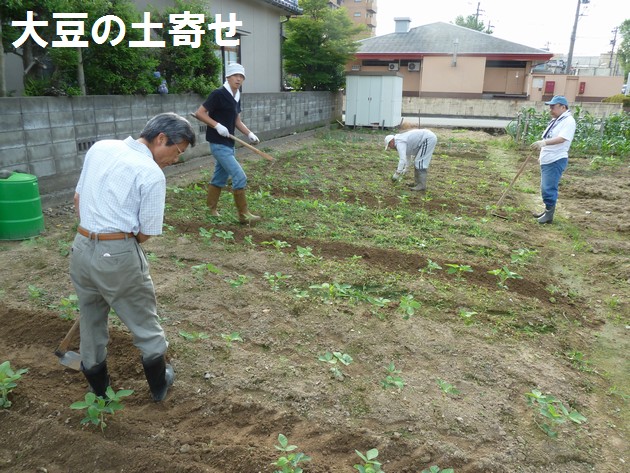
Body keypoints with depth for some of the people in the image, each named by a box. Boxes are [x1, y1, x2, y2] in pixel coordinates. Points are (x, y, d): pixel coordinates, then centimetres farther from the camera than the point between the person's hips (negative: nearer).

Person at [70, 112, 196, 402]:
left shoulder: (100, 147, 6)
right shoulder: (152, 175, -13)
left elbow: (78, 199, 12)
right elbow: (145, 233, -9)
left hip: (81, 248, 7)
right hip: (119, 256, -6)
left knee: (91, 322, 22)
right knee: (145, 323, 14)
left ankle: (98, 388, 39)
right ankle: (159, 384, 32)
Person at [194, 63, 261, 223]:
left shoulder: (236, 96, 11)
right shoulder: (219, 94, -14)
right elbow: (199, 113, -14)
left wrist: (250, 134, 3)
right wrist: (217, 126, -22)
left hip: (228, 143, 9)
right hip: (219, 144, -9)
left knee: (219, 178, 16)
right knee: (240, 177, -11)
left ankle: (211, 210, 29)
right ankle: (243, 214, -1)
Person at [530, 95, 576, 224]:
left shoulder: (568, 121, -13)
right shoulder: (555, 120, 17)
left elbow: (561, 139, -27)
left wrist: (544, 142, -40)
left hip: (556, 161, -10)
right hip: (547, 160, 10)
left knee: (549, 188, -11)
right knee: (545, 188, 15)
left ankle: (549, 214, -1)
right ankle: (547, 211, 26)